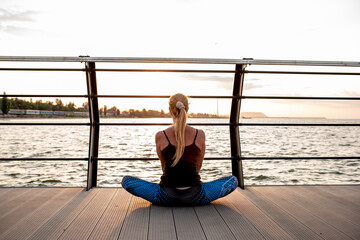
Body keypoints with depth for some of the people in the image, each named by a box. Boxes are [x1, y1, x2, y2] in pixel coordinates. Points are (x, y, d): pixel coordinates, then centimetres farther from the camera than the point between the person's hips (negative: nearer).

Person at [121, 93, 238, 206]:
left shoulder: (160, 136, -7)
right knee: (233, 180, 19)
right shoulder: (200, 134, -6)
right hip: (194, 197, 1)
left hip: (166, 197, 0)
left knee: (126, 180, 17)